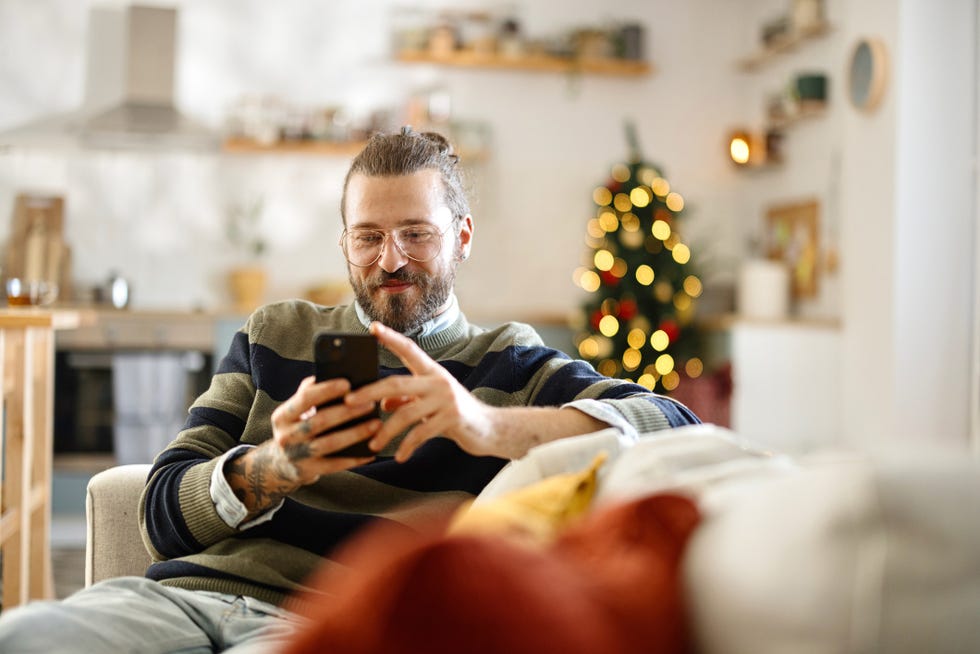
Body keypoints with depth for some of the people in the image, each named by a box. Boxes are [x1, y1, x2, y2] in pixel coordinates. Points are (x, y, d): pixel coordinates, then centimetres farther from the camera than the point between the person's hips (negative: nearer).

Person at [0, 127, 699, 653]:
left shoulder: (511, 367, 13)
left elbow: (676, 426, -6)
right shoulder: (275, 335, 24)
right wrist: (273, 467, -9)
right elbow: (164, 511, 15)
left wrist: (491, 427, -23)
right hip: (186, 588, 4)